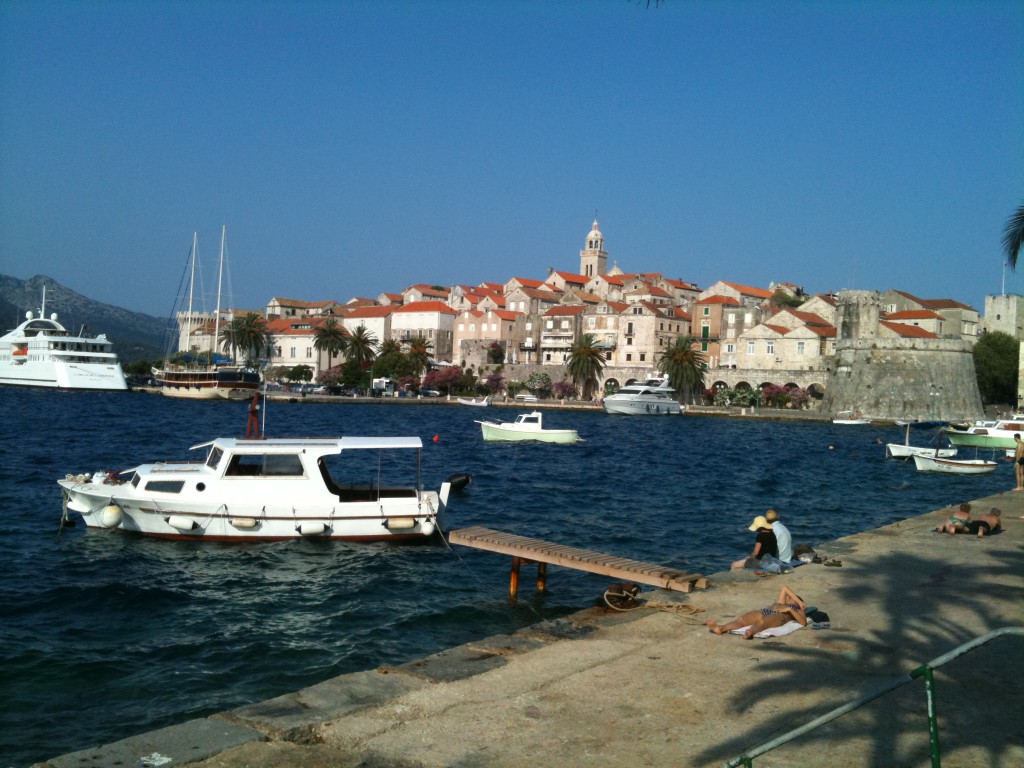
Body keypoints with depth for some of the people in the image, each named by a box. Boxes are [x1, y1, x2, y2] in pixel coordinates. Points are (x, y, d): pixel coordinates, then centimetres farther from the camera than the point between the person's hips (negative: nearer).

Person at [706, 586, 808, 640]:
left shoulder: (798, 610, 29)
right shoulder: (780, 603, 44)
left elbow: (803, 622, 8)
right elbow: (784, 589, 37)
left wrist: (790, 609, 0)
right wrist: (800, 602, 31)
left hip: (779, 616, -4)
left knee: (762, 621, -41)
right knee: (741, 619, -28)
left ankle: (750, 632, -75)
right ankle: (721, 628, -56)